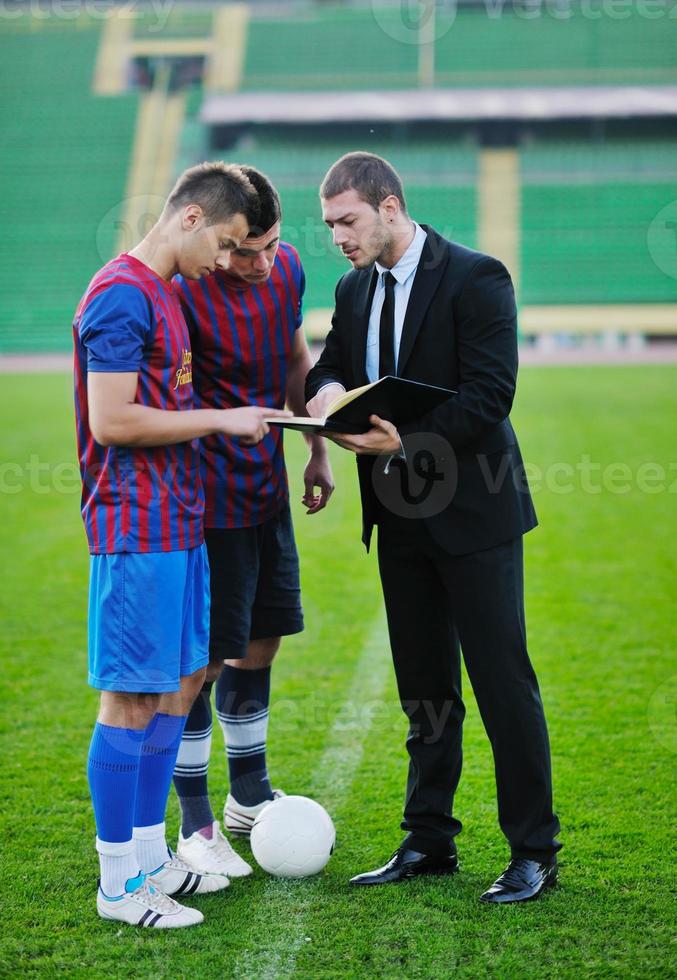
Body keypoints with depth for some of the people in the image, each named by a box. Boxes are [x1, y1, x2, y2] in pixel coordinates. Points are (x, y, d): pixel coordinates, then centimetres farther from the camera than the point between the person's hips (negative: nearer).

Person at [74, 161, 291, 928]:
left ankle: (150, 856, 24)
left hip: (178, 525, 10)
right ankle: (119, 883, 6)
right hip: (138, 531, -10)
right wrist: (219, 420, -13)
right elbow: (112, 421, -20)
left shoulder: (163, 293, 16)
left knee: (179, 683, 13)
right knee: (130, 698, -3)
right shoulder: (121, 296, -14)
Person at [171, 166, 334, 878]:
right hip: (207, 497, -7)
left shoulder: (287, 267, 0)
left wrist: (317, 448, 15)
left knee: (260, 642, 16)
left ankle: (250, 795, 33)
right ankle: (195, 824, 13)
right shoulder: (182, 290, -21)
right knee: (205, 657, -1)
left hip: (267, 486, 7)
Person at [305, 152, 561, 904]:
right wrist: (326, 391, -12)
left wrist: (404, 439, -29)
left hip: (472, 510, -7)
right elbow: (327, 367, 12)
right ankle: (429, 842, 24)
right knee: (424, 689, 14)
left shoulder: (475, 278, -13)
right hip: (400, 517, 7)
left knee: (503, 683, -2)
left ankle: (533, 851, 9)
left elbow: (488, 396, -20)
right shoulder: (354, 290, 10)